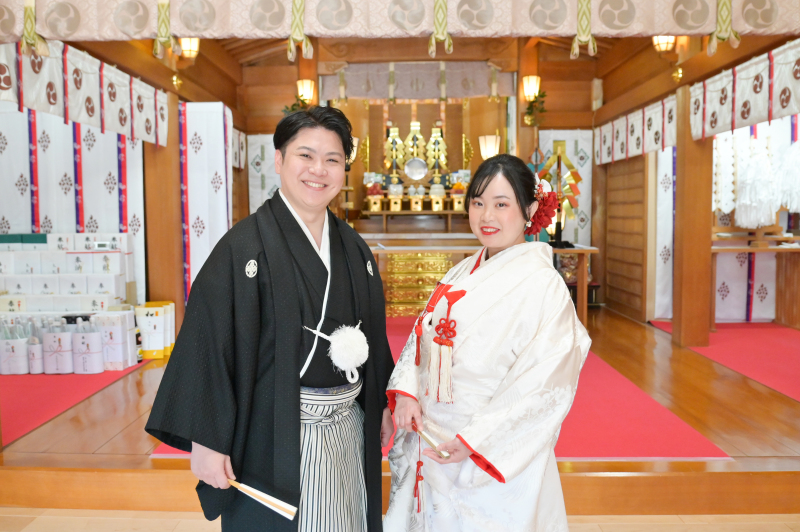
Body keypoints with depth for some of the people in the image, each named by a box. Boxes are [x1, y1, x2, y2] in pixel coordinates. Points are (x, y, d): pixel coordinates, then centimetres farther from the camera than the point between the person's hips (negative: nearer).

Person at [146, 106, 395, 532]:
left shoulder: (353, 248, 5)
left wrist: (381, 404, 14)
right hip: (274, 437, -6)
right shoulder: (245, 246, -14)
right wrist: (207, 441, -16)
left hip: (348, 429, 6)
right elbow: (208, 343, -15)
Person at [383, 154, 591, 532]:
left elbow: (545, 382, -18)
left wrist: (474, 441, -19)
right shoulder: (463, 272, 6)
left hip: (492, 459, -6)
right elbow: (423, 334, 8)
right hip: (429, 438, 6)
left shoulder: (543, 283, -15)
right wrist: (406, 392, -9)